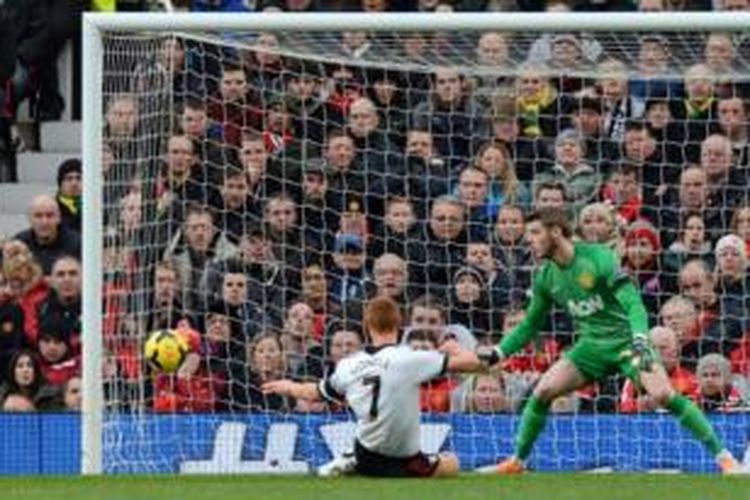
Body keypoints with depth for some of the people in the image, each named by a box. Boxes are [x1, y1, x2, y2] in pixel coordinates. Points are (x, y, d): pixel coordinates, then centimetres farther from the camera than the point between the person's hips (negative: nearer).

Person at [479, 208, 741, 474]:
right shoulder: (546, 277, 1)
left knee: (663, 395, -23)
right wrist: (498, 353, 3)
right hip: (592, 346, 5)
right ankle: (518, 460, 4)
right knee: (543, 391, -12)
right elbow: (531, 325, 14)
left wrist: (641, 340, -37)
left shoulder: (598, 257, -17)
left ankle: (722, 455, -16)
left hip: (625, 340, -5)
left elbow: (632, 302, -22)